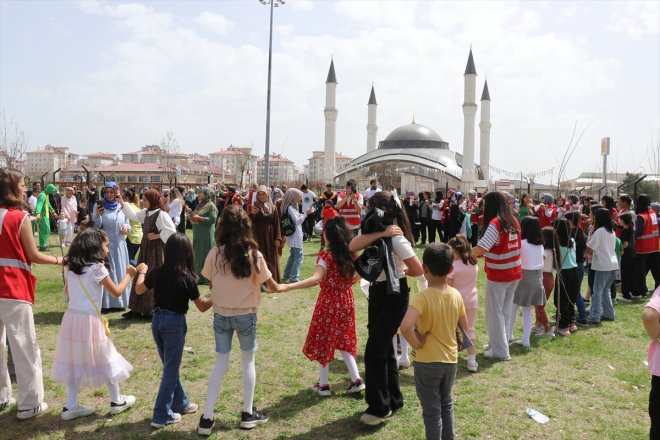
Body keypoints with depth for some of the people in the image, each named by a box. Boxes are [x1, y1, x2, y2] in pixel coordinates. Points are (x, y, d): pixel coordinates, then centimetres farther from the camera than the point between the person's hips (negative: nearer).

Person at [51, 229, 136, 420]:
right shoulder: (97, 268, -13)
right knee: (106, 360, 9)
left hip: (71, 317, 6)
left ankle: (70, 406, 18)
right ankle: (117, 401, 22)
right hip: (89, 320, -6)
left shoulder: (70, 267, 6)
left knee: (74, 361, 14)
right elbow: (117, 292, -6)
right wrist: (129, 275, 6)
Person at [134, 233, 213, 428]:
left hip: (157, 320, 6)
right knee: (171, 369, 7)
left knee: (170, 366, 20)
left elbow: (139, 290, 15)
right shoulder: (187, 278, -17)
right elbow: (202, 307, -8)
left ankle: (180, 403, 35)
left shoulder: (157, 272, -4)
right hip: (175, 323, -6)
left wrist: (142, 271, 30)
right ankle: (162, 415, 12)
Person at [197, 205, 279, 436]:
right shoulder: (253, 255, -15)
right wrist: (278, 287, 15)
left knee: (220, 364, 15)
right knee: (248, 362, 17)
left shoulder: (214, 254, -11)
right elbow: (272, 286, -7)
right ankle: (247, 414, 27)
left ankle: (207, 418, 15)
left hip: (220, 315, 2)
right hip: (246, 315, -2)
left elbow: (211, 285, -1)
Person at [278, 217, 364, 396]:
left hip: (328, 304, -6)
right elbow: (356, 277, 12)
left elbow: (316, 279, -33)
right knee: (343, 341, 19)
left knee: (322, 342, 10)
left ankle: (323, 385, 18)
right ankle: (356, 380, 17)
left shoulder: (326, 255, -19)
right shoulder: (351, 253, -1)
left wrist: (287, 286, -40)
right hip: (346, 302, 6)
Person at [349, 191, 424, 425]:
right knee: (384, 348, 16)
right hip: (377, 293, 9)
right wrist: (379, 233, -23)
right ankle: (393, 399, 32)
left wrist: (398, 272, -2)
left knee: (374, 351, -5)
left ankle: (379, 407, 12)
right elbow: (353, 246, -14)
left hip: (393, 296, -8)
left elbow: (419, 270, -19)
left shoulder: (396, 238, -19)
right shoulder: (375, 233, 6)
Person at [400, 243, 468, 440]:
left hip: (427, 362, -6)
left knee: (431, 410, 8)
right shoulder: (456, 295, -4)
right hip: (451, 359, 6)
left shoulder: (422, 298, -23)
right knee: (446, 403, 25)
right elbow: (464, 327, 8)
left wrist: (416, 343, -21)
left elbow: (405, 326, -38)